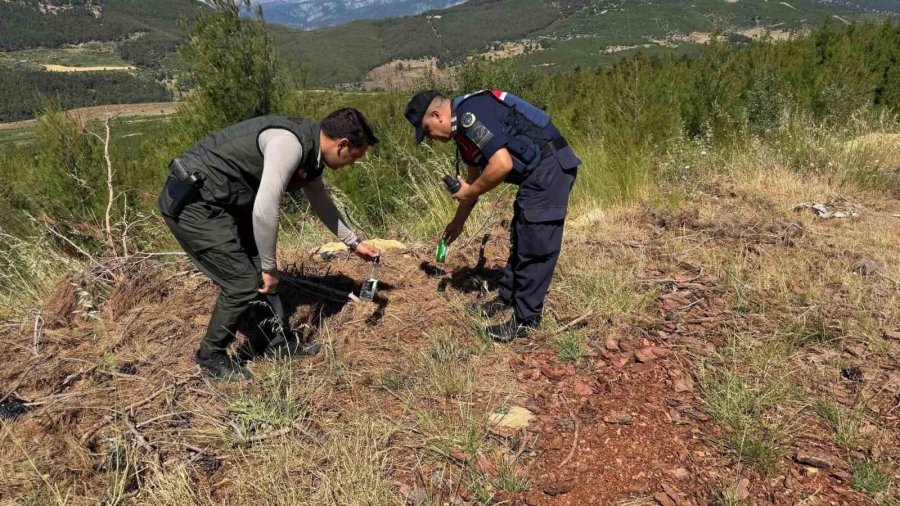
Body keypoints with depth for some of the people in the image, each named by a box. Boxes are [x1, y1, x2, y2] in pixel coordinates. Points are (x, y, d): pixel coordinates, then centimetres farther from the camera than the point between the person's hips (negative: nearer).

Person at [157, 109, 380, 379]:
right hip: (191, 202, -10)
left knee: (258, 271, 15)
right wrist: (270, 267, -18)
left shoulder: (310, 152, 7)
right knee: (244, 282, -7)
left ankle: (274, 339, 31)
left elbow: (322, 203, 25)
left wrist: (354, 243, 32)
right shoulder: (289, 143, -25)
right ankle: (212, 356, 15)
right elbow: (264, 211, -31)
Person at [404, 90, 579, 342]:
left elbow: (502, 164, -28)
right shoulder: (463, 125, 14)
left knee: (535, 247, -5)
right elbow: (474, 178, 24)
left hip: (549, 167, -11)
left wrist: (470, 193, -12)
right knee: (520, 240, 20)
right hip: (539, 172, 11)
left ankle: (526, 319, 5)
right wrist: (458, 222, 31)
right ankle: (506, 298, 34)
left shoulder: (470, 114, -19)